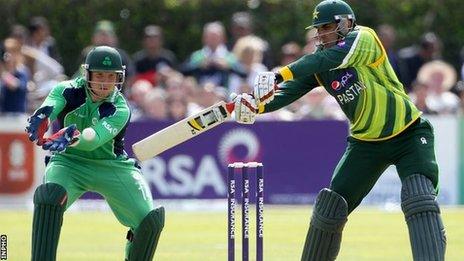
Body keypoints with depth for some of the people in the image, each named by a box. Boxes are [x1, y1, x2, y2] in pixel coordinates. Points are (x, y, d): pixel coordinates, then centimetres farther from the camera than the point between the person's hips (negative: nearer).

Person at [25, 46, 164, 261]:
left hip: (112, 168, 0)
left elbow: (94, 139, -35)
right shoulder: (67, 91, -12)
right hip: (69, 162, 0)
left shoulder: (120, 110, -17)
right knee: (49, 196, -33)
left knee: (151, 221, -13)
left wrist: (73, 138, -58)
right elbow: (49, 108, -33)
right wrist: (41, 118, -59)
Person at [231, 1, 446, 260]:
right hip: (365, 142, 6)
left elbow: (328, 59, -35)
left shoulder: (364, 38, -18)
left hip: (409, 134, -6)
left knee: (420, 199, -24)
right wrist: (259, 105, -34)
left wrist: (279, 75, -46)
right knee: (331, 204, 1)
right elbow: (291, 90, -12)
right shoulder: (318, 65, 1)